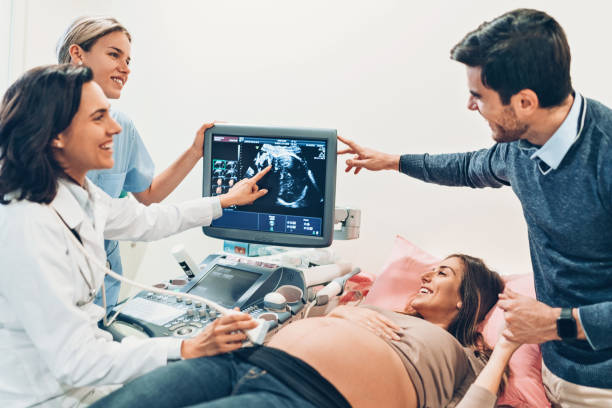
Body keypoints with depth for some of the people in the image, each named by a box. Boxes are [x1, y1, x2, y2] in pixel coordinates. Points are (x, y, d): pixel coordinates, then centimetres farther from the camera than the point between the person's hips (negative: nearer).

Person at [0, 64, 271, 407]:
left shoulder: (79, 193, -2)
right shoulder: (28, 227, -29)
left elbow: (146, 221, 15)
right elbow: (73, 360, -28)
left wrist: (226, 201, 24)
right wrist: (188, 349, -29)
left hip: (75, 369, 7)